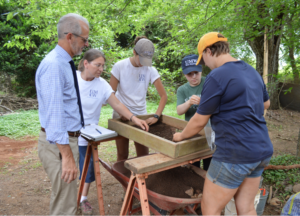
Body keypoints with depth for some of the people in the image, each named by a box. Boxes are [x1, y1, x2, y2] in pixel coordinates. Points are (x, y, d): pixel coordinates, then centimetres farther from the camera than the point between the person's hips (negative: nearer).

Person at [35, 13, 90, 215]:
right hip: (59, 143, -10)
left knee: (68, 197, 25)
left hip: (68, 138, 10)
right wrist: (67, 156, -25)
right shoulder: (54, 65, -21)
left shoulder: (65, 63, 9)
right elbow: (54, 115, -26)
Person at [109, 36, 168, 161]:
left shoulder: (150, 70, -8)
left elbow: (163, 96, -8)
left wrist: (156, 116, -19)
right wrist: (122, 112, -18)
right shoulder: (120, 66, -11)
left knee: (144, 155, 4)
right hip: (122, 115, -1)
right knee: (122, 156, 9)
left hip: (141, 115, 2)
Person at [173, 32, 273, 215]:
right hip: (262, 150, 9)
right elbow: (266, 104, 26)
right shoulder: (252, 72, 10)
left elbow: (199, 121, -10)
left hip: (236, 154, -9)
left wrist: (181, 135, 7)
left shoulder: (216, 76, -16)